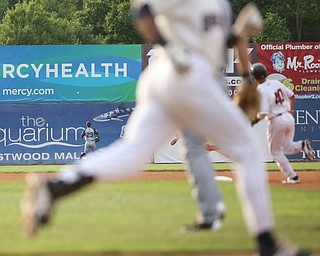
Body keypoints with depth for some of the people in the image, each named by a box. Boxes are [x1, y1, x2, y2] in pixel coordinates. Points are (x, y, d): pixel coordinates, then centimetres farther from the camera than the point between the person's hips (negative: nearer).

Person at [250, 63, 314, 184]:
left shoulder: (260, 91, -18)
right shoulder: (276, 83, 4)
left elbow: (263, 114, -20)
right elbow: (291, 95, 15)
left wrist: (256, 118, 0)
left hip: (276, 121, -7)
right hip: (289, 118, 7)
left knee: (276, 151, 12)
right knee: (287, 147, 24)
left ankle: (292, 176, 7)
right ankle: (302, 145, -7)